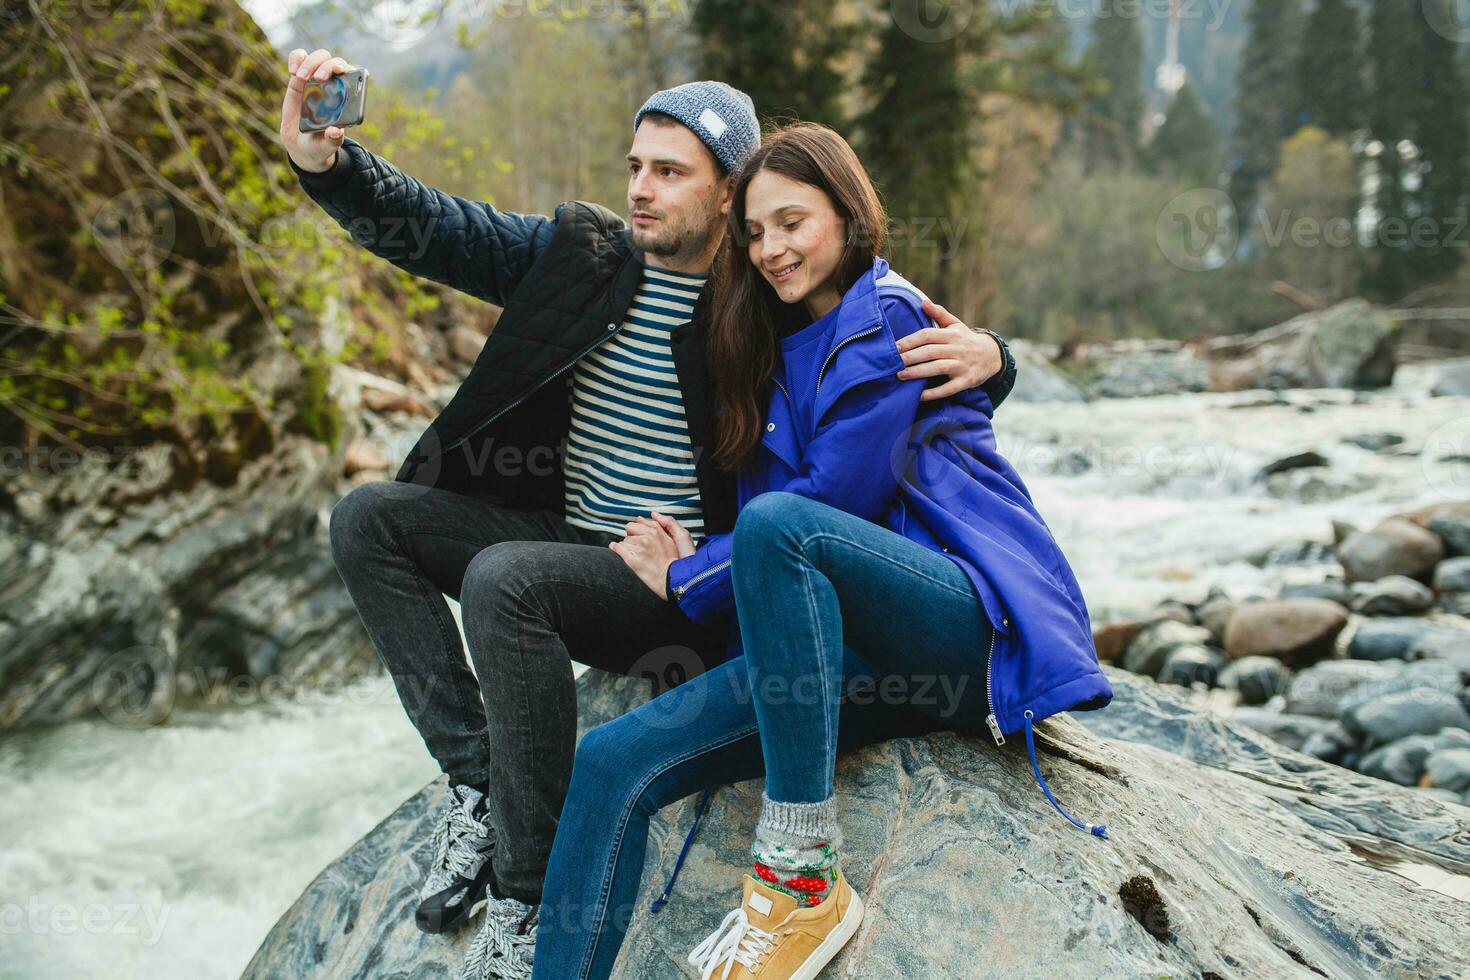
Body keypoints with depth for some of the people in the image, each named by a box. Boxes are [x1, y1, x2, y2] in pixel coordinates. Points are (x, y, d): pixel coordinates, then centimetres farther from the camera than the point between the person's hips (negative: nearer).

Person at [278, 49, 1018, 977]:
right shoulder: (584, 252, 5)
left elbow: (930, 350, -4)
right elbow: (438, 229, -1)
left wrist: (985, 357, -28)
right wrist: (327, 160, -18)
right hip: (570, 543, 7)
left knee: (504, 579, -33)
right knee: (370, 516, -5)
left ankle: (530, 899, -21)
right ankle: (476, 780, -8)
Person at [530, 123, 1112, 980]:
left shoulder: (887, 316, -3)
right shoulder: (780, 351, 20)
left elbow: (836, 498, -11)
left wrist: (690, 579, -3)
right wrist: (696, 560, -5)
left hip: (981, 630, -7)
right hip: (865, 649, 7)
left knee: (780, 525, -36)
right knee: (615, 761, -12)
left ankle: (804, 876, -30)